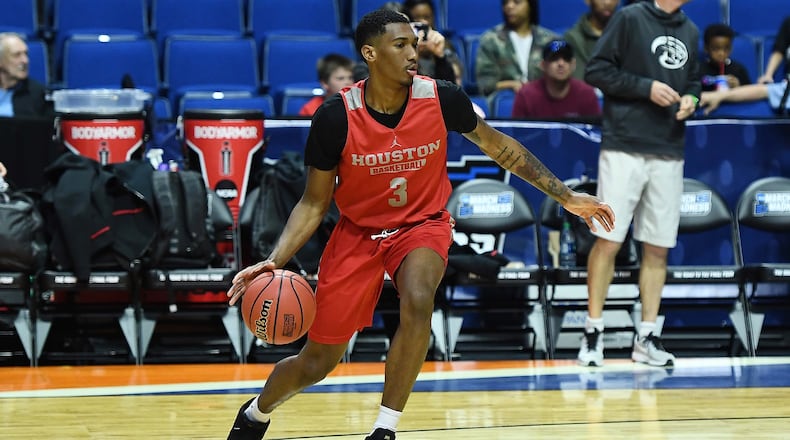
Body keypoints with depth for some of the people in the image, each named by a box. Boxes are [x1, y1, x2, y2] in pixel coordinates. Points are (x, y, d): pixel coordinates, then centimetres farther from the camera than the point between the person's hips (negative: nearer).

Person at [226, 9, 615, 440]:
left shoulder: (442, 98, -17)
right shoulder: (336, 116, -20)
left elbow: (500, 148, 1)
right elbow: (314, 203, -9)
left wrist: (565, 196, 2)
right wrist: (274, 260, -23)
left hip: (422, 225, 0)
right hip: (358, 230, 0)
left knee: (417, 301, -34)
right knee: (316, 363, 6)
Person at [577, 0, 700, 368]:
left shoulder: (689, 31, 14)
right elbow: (596, 71, -6)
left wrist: (691, 99, 3)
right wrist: (647, 87, -14)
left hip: (669, 156, 5)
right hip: (624, 148, -5)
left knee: (658, 248, 5)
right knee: (608, 241, -5)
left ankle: (646, 337, 12)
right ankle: (593, 333, 4)